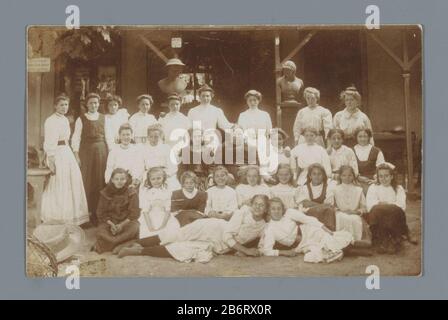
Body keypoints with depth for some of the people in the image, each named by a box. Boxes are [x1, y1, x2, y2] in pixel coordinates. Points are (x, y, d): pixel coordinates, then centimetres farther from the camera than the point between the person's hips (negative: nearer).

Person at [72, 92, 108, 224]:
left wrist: (110, 152, 0)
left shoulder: (103, 118, 8)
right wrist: (76, 154, -10)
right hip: (86, 150, -2)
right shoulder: (81, 119, 2)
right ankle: (87, 211, 8)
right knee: (87, 180, 0)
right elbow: (76, 137, -2)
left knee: (100, 180, 4)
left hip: (102, 150, 2)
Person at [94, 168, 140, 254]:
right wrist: (111, 224, -16)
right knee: (100, 231, -30)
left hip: (126, 222, -1)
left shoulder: (132, 193, -4)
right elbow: (101, 213, 1)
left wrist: (121, 225, -20)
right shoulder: (105, 193, 1)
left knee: (134, 227, -35)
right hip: (110, 222, 1)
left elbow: (134, 214, -7)